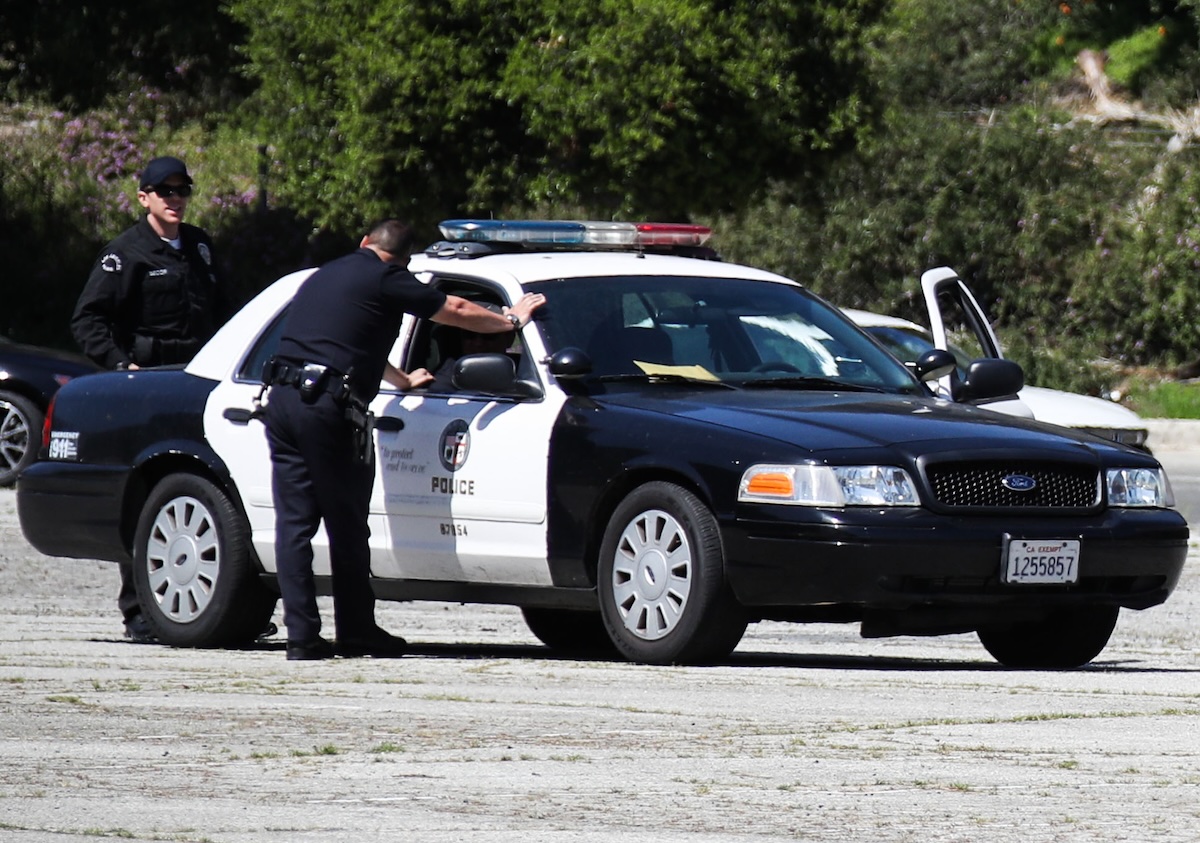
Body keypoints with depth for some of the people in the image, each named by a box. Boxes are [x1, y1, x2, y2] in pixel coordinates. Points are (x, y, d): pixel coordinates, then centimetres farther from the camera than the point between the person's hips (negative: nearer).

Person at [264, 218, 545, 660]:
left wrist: (403, 380, 57)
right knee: (346, 526, 4)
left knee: (294, 522, 5)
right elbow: (457, 312, 12)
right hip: (328, 405, -7)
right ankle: (356, 633, 11)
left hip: (281, 398, 7)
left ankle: (302, 635, 1)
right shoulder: (386, 279, 3)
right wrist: (511, 320, 30)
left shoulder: (326, 275, 26)